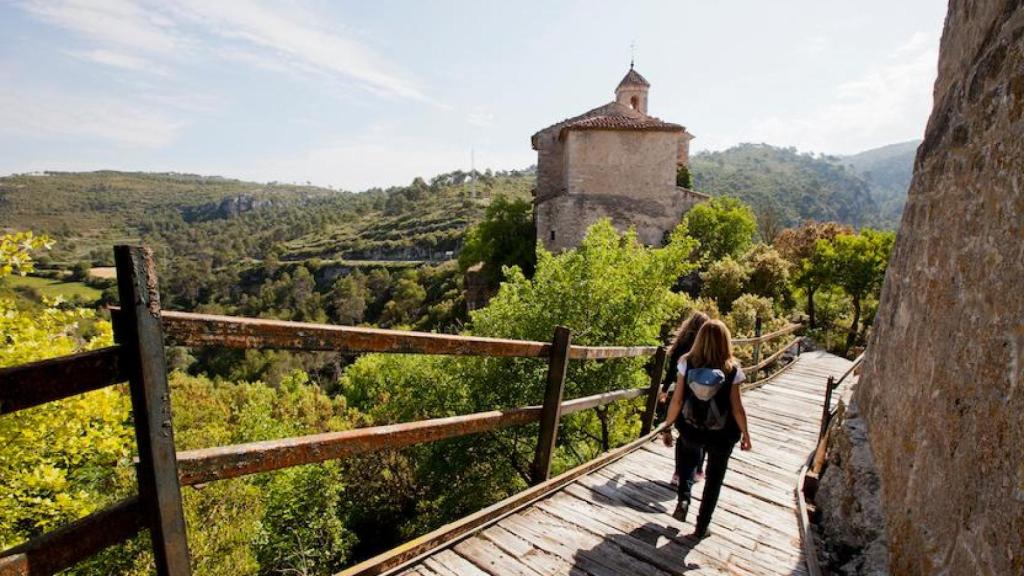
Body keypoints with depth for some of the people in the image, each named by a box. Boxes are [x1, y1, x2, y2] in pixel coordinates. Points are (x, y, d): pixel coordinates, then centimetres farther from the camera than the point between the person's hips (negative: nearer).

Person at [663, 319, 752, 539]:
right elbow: (736, 408, -10)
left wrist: (667, 426, 3)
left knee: (687, 459, 33)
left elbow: (677, 401, -11)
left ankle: (683, 499, 17)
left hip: (690, 430, 1)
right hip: (721, 435, -1)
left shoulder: (687, 363, -14)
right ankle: (701, 527, 29)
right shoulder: (732, 370, -15)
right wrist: (745, 433, 7)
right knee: (713, 479, 20)